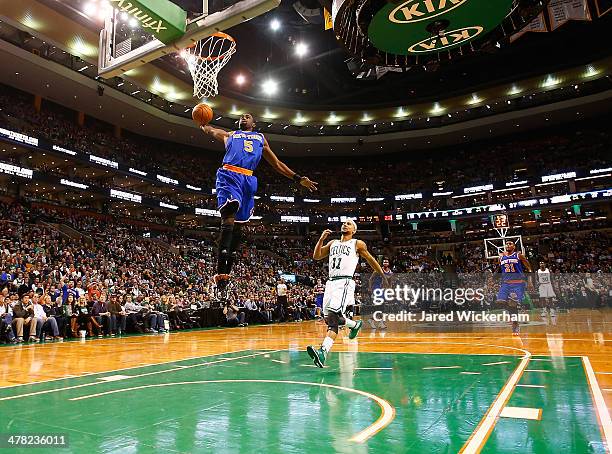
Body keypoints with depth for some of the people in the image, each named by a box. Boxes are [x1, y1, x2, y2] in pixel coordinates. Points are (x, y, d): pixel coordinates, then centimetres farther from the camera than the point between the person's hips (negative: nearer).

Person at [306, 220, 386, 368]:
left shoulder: (358, 244, 9)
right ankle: (355, 325, 36)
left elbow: (371, 260, 16)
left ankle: (323, 352, -30)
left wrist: (383, 276, 21)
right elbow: (316, 256, 14)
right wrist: (321, 239, 2)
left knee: (333, 317, -22)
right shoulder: (332, 243, 23)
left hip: (345, 282, -6)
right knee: (330, 318, 9)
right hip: (331, 282, 7)